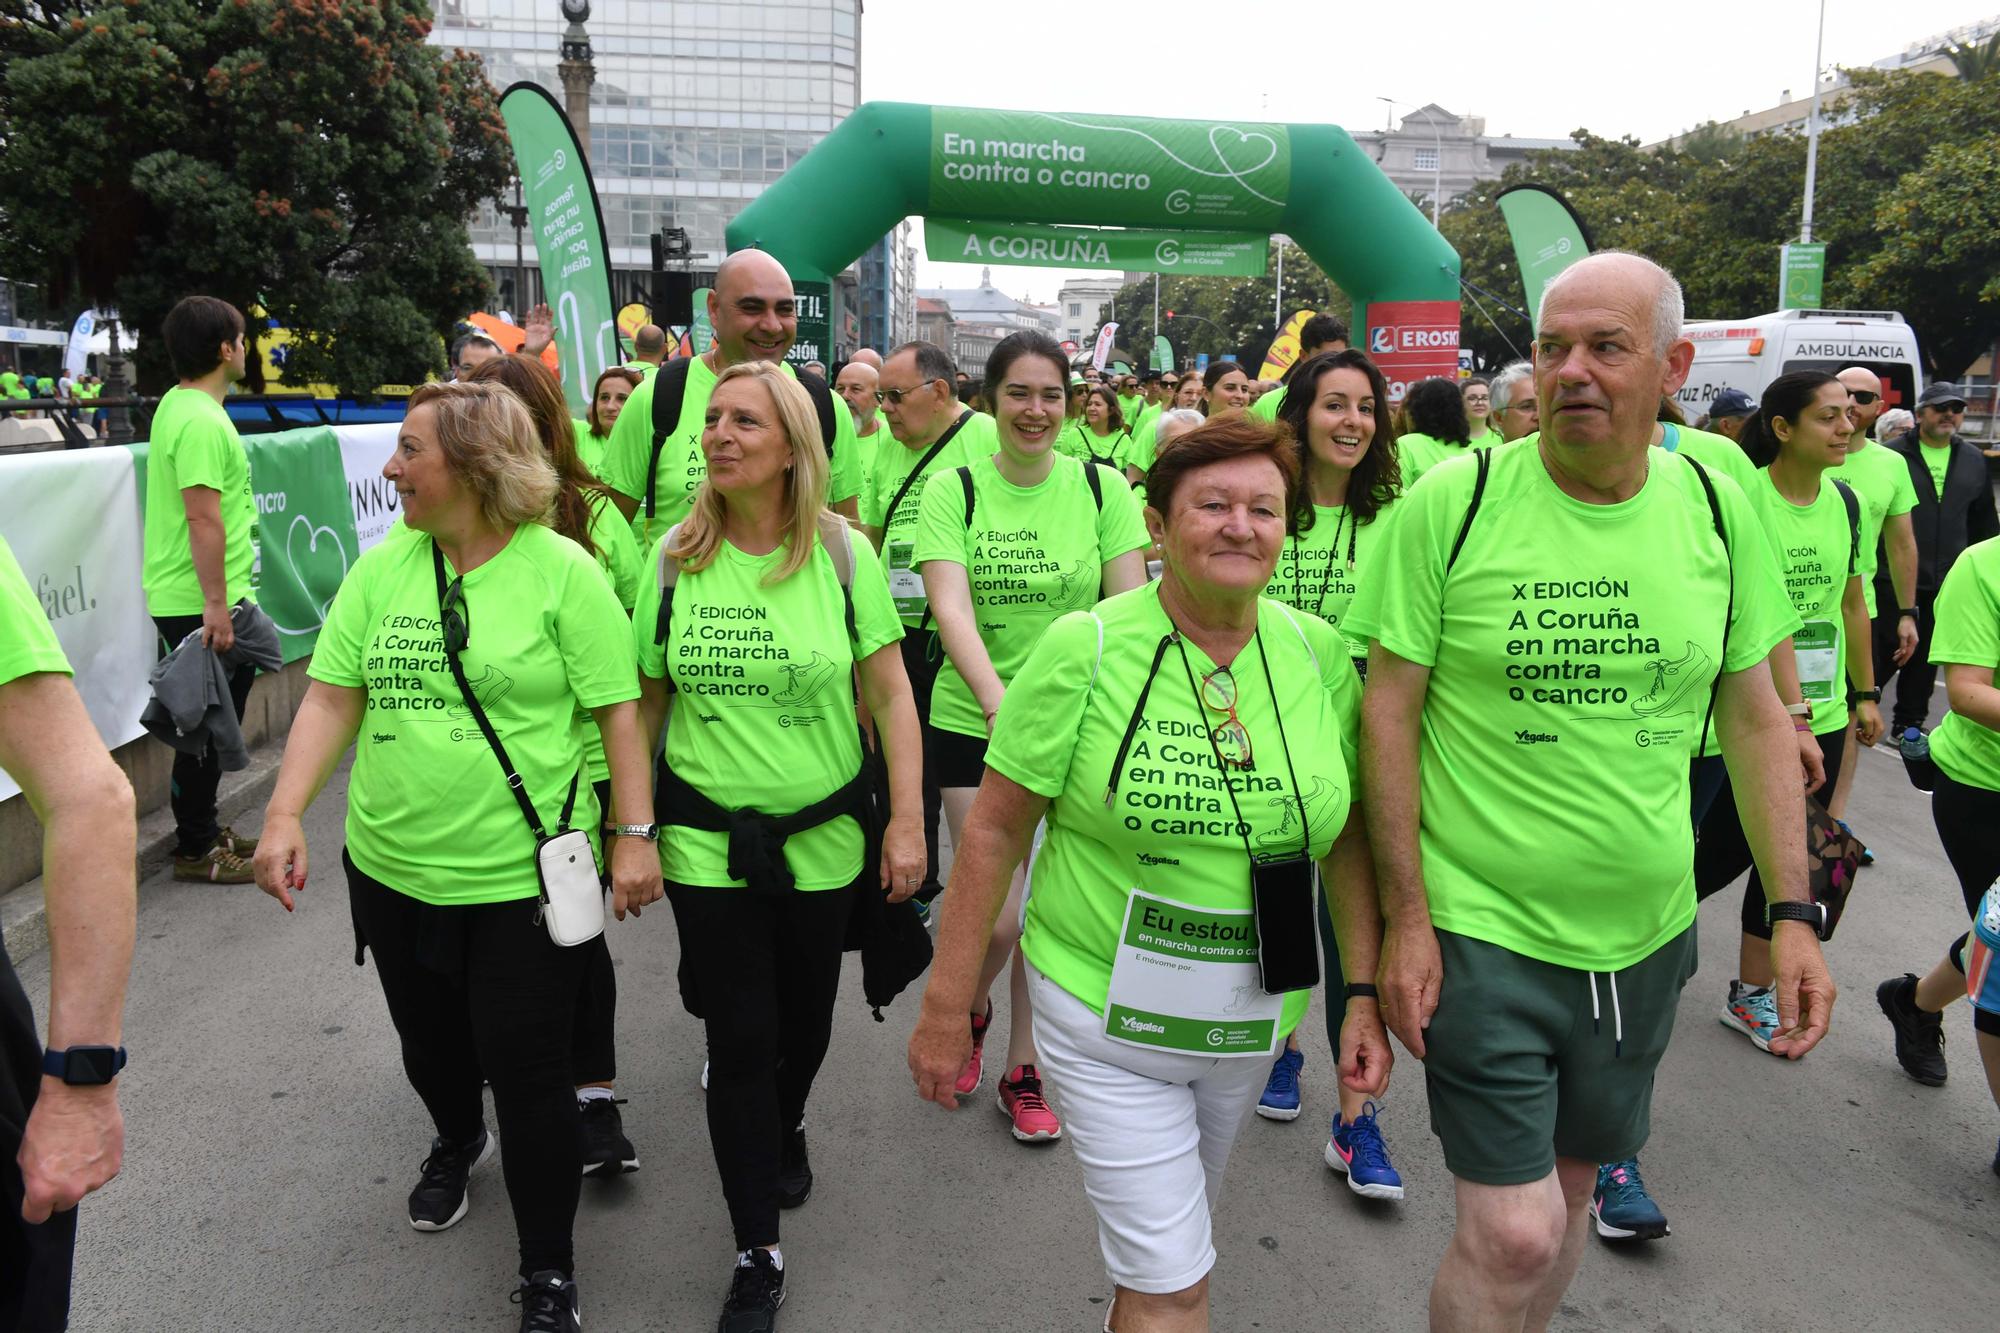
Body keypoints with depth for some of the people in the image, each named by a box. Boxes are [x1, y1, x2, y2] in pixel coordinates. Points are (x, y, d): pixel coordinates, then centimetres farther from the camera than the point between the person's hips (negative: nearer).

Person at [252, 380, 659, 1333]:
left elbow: (617, 709, -9)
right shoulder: (380, 568, 2)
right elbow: (333, 699, 3)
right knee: (429, 1043, 24)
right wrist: (285, 814, -8)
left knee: (529, 1074, 1)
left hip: (523, 878, -5)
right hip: (391, 871, 5)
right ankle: (456, 1143, 57)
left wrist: (632, 834, -13)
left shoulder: (561, 570, -11)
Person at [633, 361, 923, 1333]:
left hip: (824, 839, 0)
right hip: (708, 842, 0)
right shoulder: (674, 558, -4)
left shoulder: (843, 553, -7)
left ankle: (786, 1126, 52)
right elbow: (646, 702, 3)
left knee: (805, 1015, 17)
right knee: (738, 1038, 3)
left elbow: (889, 693, -4)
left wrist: (908, 820, -8)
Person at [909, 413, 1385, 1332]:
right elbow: (994, 831, -11)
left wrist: (1364, 992, 1)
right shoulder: (1085, 649, -15)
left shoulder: (1318, 652, -5)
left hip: (1254, 1018, 4)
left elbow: (1349, 834, 4)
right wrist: (945, 1008, -9)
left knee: (1175, 1232, 26)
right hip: (1107, 1013, -4)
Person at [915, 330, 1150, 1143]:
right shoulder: (953, 490, -4)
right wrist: (997, 698, -34)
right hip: (973, 722, -1)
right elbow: (950, 606, -17)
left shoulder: (1103, 487, 0)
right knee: (994, 912, -3)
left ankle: (1023, 1073, 28)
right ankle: (969, 1012, 33)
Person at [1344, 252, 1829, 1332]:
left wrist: (1792, 911, 3)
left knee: (1573, 1181, 21)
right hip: (1480, 931, -4)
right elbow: (1388, 707, -10)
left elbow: (1755, 717, 7)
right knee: (1514, 1231, -3)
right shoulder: (1452, 501, -12)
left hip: (1644, 932, 4)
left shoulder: (1716, 508, 0)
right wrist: (1406, 918, -12)